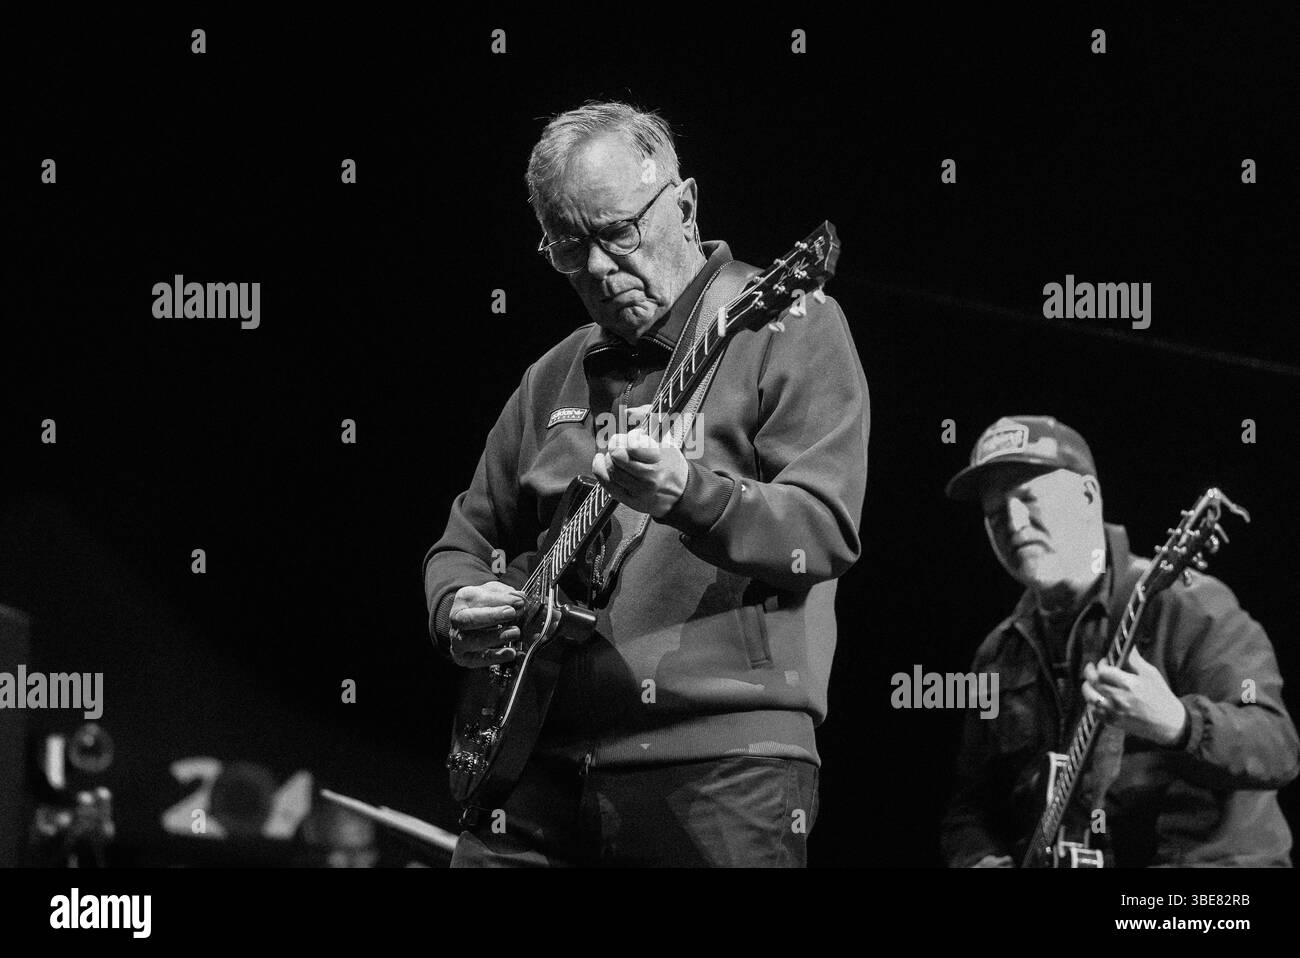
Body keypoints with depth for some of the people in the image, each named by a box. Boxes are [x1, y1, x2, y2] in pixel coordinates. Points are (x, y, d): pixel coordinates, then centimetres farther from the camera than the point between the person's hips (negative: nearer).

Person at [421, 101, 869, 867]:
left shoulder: (790, 329, 2)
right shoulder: (555, 378, 20)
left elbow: (828, 530, -10)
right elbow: (469, 538, 28)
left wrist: (688, 494, -28)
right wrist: (458, 610, 4)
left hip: (720, 762, -5)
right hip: (539, 764, 5)